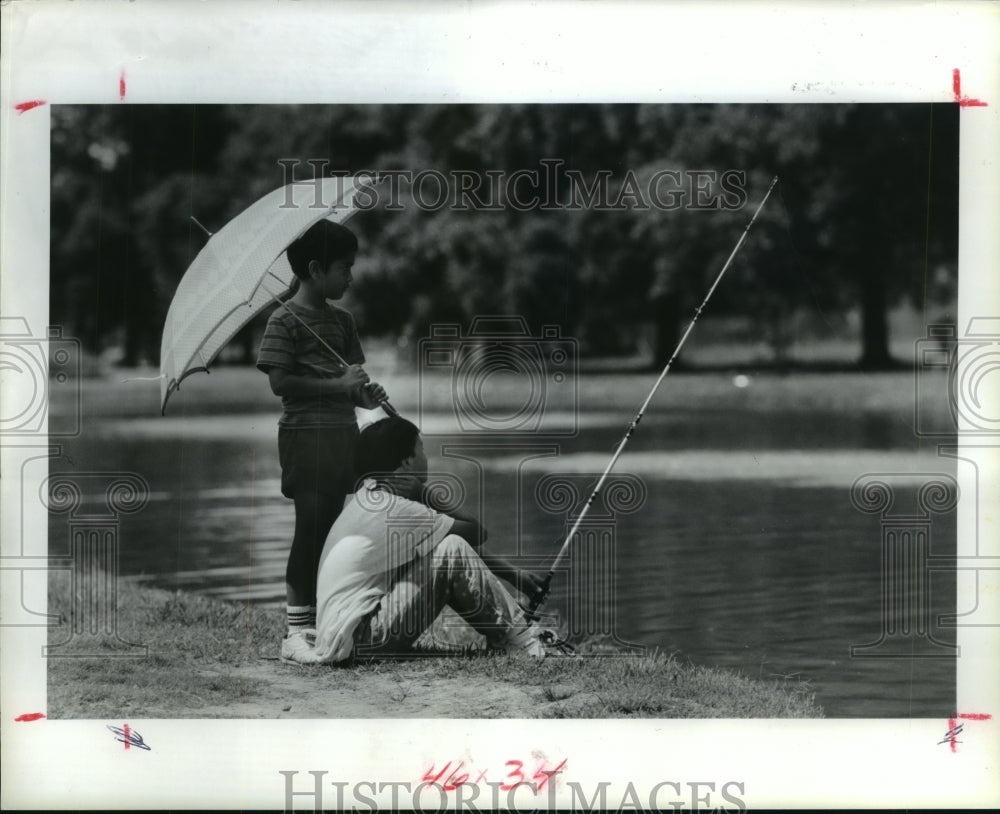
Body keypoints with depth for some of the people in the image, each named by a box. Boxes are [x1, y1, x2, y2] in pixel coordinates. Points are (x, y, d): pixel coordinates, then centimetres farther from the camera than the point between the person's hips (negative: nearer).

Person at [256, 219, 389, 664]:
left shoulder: (341, 320, 15)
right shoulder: (285, 321, -8)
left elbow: (351, 375, 15)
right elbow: (279, 382, -15)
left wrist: (365, 394, -8)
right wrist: (338, 384, -17)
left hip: (341, 433, 7)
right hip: (304, 433, -7)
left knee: (329, 528, 8)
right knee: (310, 526, -8)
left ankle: (317, 623, 15)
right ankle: (295, 632, -4)